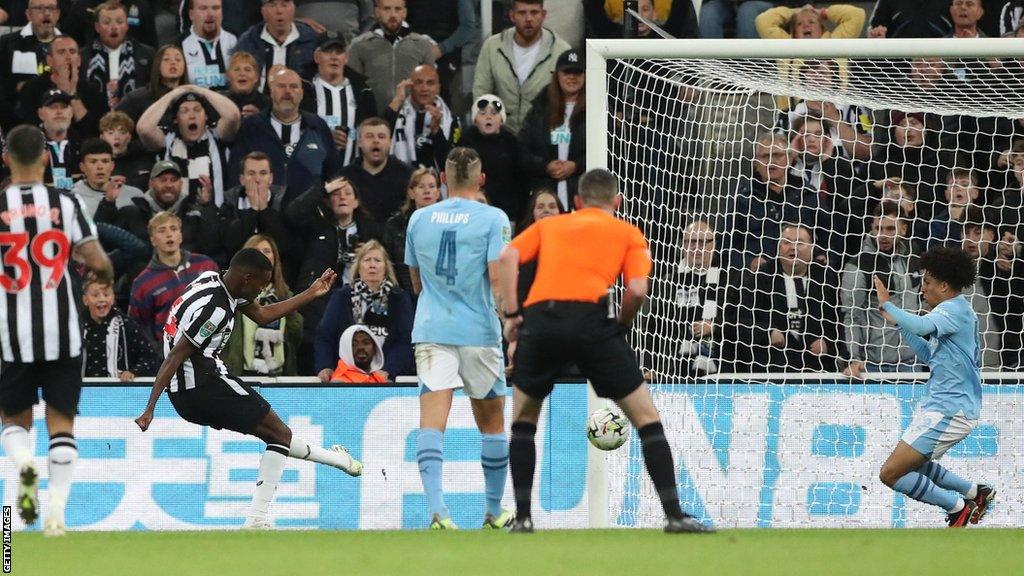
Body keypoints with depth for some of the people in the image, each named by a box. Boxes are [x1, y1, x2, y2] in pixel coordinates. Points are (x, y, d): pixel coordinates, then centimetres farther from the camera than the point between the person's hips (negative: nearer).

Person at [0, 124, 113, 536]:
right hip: (62, 332, 0)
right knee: (61, 423, 9)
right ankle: (57, 510, -3)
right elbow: (98, 262, -8)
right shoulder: (66, 204, -4)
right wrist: (104, 271, 15)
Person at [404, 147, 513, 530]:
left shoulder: (419, 219, 9)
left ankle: (437, 509, -29)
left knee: (432, 422, -9)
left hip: (431, 330, 2)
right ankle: (494, 512, 26)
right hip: (478, 331, -2)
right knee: (492, 423, 15)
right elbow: (498, 277, -13)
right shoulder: (493, 219, -2)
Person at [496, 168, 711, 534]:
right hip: (591, 318, -2)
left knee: (523, 418, 24)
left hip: (540, 318, 2)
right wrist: (621, 325, 18)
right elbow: (637, 290, 3)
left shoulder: (548, 226, 27)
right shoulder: (629, 233, 20)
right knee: (646, 417, 9)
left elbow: (507, 258, 9)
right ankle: (674, 514, 3)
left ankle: (522, 516, 15)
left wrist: (511, 314, 8)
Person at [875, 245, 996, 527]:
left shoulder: (953, 310, -15)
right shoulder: (958, 310, 17)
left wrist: (887, 305, -24)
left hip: (948, 412, -11)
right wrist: (899, 323, 16)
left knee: (891, 474, -11)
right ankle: (974, 493, 26)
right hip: (949, 407, 11)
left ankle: (958, 506, -2)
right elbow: (929, 355, 23)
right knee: (913, 463, 29)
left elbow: (921, 325, -36)